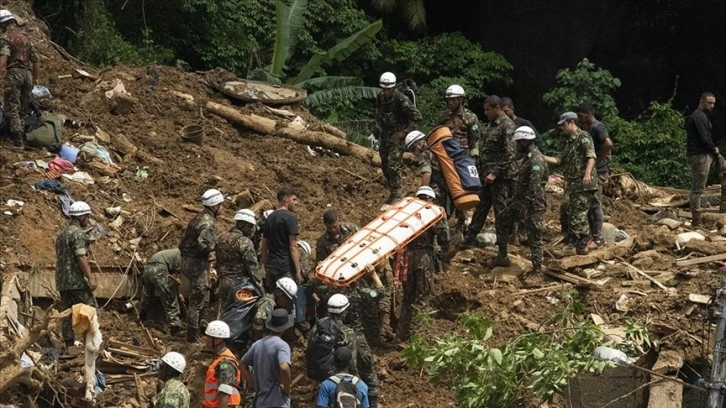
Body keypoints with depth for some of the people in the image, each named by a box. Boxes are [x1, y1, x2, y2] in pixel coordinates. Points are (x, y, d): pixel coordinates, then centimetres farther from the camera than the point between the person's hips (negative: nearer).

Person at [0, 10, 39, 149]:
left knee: (12, 110, -6)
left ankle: (18, 142, -15)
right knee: (23, 109, 13)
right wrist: (35, 79, 29)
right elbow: (36, 60, 21)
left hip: (14, 73, -6)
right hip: (27, 74, 6)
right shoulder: (25, 37, 19)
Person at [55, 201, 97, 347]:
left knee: (67, 314, 7)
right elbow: (81, 257, -19)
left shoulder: (62, 234, 19)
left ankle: (69, 343, 5)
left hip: (62, 281, 9)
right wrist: (90, 277, -19)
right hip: (77, 280, -9)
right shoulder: (78, 233, -11)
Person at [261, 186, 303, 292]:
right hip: (286, 267, -8)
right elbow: (293, 247, -14)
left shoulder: (270, 217, 14)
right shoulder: (290, 217, -9)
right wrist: (298, 271, -13)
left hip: (271, 267, 8)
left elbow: (263, 246, 17)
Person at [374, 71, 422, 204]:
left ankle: (396, 193, -9)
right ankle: (393, 191, 24)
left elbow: (416, 116, -16)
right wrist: (377, 128, 9)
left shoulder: (401, 100, -20)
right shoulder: (380, 98, 1)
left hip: (397, 136, -7)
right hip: (385, 135, 7)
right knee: (385, 165, 11)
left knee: (393, 164, -16)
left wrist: (405, 132, -16)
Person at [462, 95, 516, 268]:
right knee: (480, 208, 17)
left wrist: (495, 173, -21)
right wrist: (482, 171, 16)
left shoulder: (507, 126, -14)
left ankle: (503, 255, -2)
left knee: (501, 214, -5)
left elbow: (509, 154, -19)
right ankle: (469, 240, 27)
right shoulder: (491, 124, 14)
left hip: (500, 177, -9)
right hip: (488, 175, 9)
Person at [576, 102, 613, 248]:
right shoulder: (589, 128, 15)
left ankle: (598, 238, -3)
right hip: (590, 171, 10)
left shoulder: (597, 127, -15)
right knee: (588, 204, 13)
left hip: (598, 171, -10)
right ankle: (593, 235, 20)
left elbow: (608, 144, -30)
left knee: (595, 204, -7)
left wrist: (597, 161, -22)